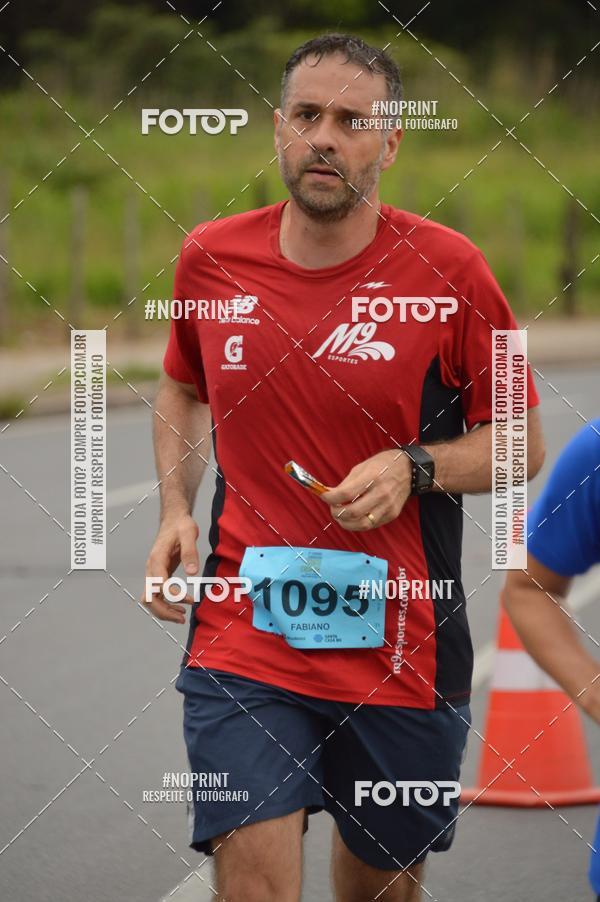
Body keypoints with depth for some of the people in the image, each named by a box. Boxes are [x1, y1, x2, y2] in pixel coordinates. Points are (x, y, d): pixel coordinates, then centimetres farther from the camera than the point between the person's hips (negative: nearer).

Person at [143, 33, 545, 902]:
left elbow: (521, 445, 0)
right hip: (242, 639, 1)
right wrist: (176, 511, 6)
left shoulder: (448, 269, -7)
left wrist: (413, 470, -17)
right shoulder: (210, 259, 1)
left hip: (401, 652, 0)